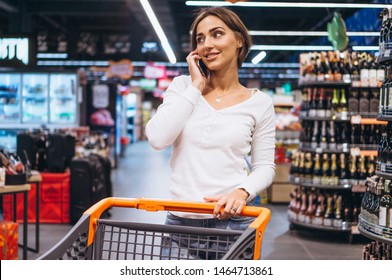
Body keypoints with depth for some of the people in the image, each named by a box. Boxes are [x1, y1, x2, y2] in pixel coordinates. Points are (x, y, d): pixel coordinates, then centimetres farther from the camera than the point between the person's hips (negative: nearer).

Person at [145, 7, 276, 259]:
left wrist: (243, 191, -16)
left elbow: (265, 167, 5)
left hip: (232, 218, -1)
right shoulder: (183, 86, 5)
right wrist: (196, 86, -6)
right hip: (180, 219, 1)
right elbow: (158, 138, -10)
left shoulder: (259, 103, 3)